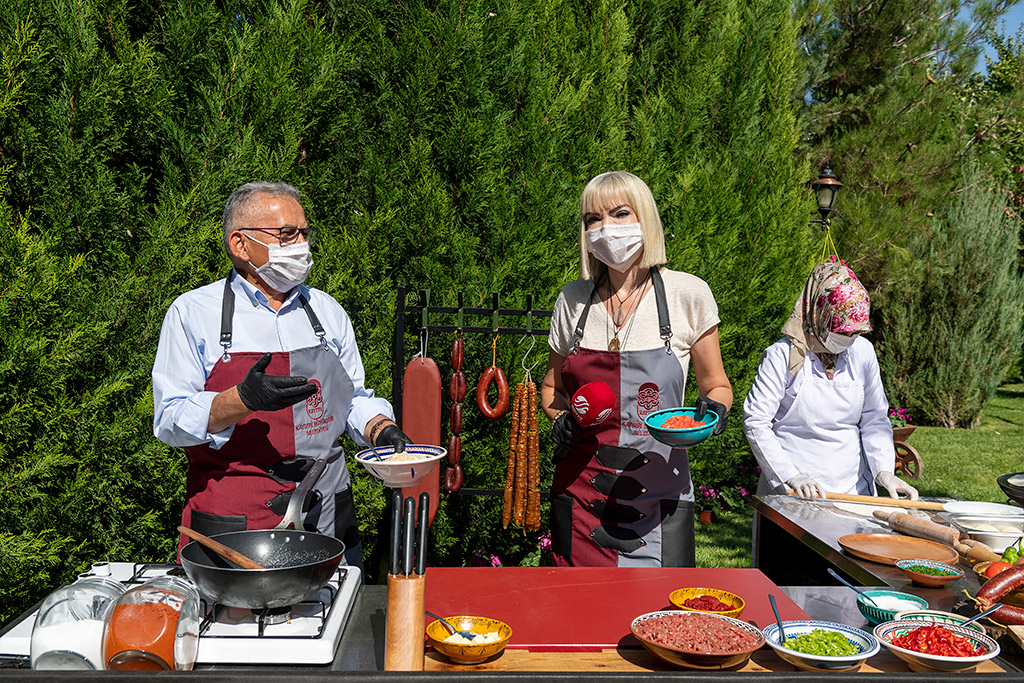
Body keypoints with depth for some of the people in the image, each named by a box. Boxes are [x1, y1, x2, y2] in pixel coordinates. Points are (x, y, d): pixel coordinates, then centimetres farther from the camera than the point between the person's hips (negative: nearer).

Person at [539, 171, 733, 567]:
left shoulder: (687, 294, -4)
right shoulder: (572, 300, 2)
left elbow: (716, 385, 7)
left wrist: (714, 408, -14)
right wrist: (559, 420, -4)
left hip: (658, 493, -1)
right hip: (580, 487, 2)